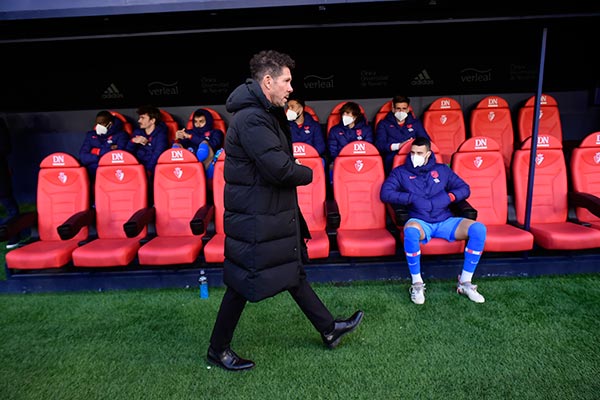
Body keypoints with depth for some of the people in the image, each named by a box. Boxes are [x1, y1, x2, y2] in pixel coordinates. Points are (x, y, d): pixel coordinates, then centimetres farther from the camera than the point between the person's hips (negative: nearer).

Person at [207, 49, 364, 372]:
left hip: (274, 212, 10)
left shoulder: (266, 113, 13)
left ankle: (329, 330, 36)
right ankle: (217, 350, 27)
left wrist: (297, 171, -1)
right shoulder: (251, 119, -21)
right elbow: (280, 168, -28)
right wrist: (308, 174, -8)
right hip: (254, 219, -10)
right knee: (242, 284, 5)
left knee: (293, 272, 20)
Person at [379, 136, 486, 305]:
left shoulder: (442, 169, 18)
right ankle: (417, 283, -20)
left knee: (478, 228, -22)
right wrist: (414, 198, -11)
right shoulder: (400, 172, 10)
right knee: (410, 230, -39)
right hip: (420, 222, -3)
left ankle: (465, 282, -9)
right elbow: (385, 193, -3)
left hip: (445, 221, 3)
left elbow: (464, 188, 14)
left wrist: (447, 197, -7)